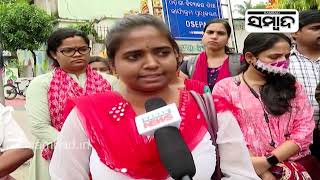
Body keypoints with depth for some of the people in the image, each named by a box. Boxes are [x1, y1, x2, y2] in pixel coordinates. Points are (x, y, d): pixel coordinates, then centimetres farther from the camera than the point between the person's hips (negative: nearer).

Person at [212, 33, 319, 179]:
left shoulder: (292, 86, 13)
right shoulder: (225, 87, 4)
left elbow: (305, 129, 3)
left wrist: (267, 162, -9)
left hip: (299, 165, 3)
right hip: (249, 168, -3)